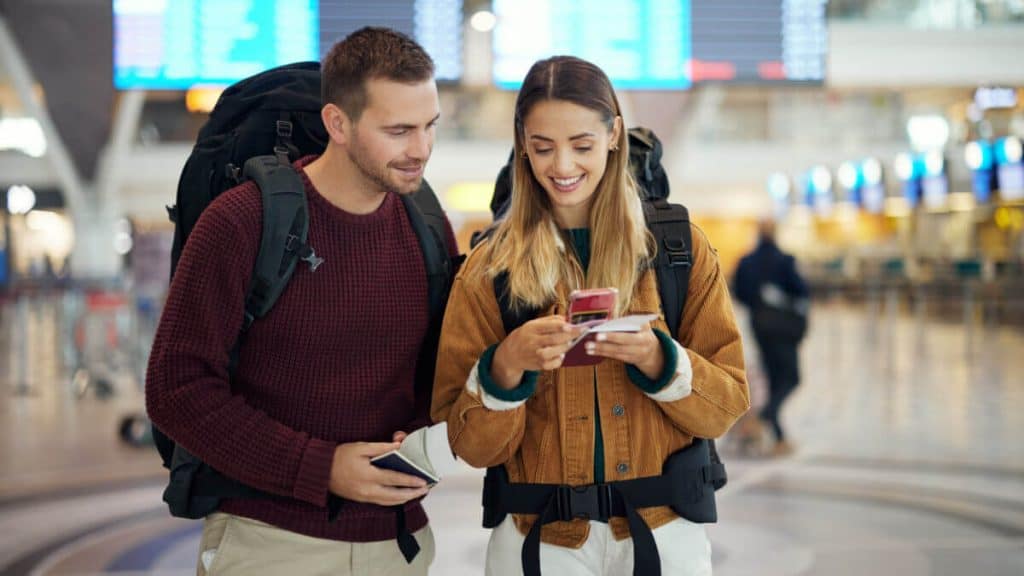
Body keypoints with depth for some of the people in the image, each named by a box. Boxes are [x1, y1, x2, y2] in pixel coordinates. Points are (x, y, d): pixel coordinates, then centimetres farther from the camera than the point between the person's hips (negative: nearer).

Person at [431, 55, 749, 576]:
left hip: (664, 530, 0)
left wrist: (658, 360, -19)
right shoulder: (489, 269, -2)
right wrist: (505, 366, -22)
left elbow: (726, 405, -2)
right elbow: (472, 446, -4)